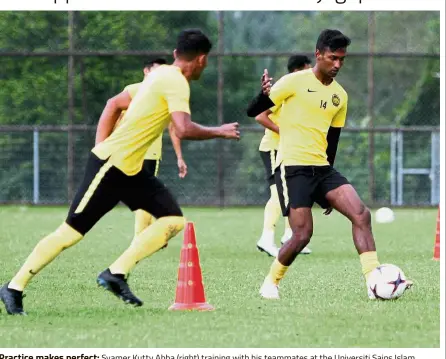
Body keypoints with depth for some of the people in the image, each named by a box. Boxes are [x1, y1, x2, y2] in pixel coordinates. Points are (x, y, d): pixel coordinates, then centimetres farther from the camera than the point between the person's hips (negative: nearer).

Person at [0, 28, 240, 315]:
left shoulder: (161, 75, 13)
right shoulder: (176, 82, -16)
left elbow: (116, 105, 19)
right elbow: (184, 130, -29)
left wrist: (101, 145, 19)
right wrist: (220, 132, -13)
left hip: (132, 170, 10)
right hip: (111, 164, -10)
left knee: (174, 220, -1)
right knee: (72, 231, -6)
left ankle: (116, 274, -1)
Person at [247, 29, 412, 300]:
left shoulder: (340, 95, 12)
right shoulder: (295, 82, -7)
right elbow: (253, 112, -6)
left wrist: (329, 190, 23)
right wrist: (264, 94, -30)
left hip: (322, 167, 6)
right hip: (294, 167, -6)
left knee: (361, 213, -12)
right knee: (303, 235, -12)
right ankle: (270, 282, 12)